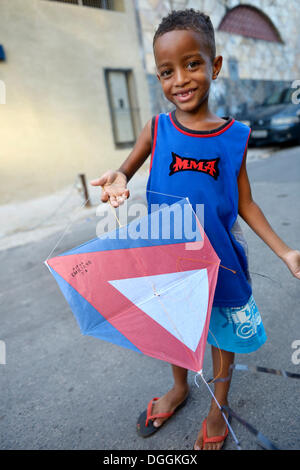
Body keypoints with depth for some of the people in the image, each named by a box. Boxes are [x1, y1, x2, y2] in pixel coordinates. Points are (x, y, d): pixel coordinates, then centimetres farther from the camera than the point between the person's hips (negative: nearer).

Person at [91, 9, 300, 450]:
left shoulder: (235, 136, -7)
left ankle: (218, 406, 48)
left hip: (219, 257, 0)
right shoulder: (157, 129, -7)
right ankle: (179, 388, 53)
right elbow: (125, 172, 3)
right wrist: (116, 179, -22)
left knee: (224, 330, 17)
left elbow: (245, 203, -1)